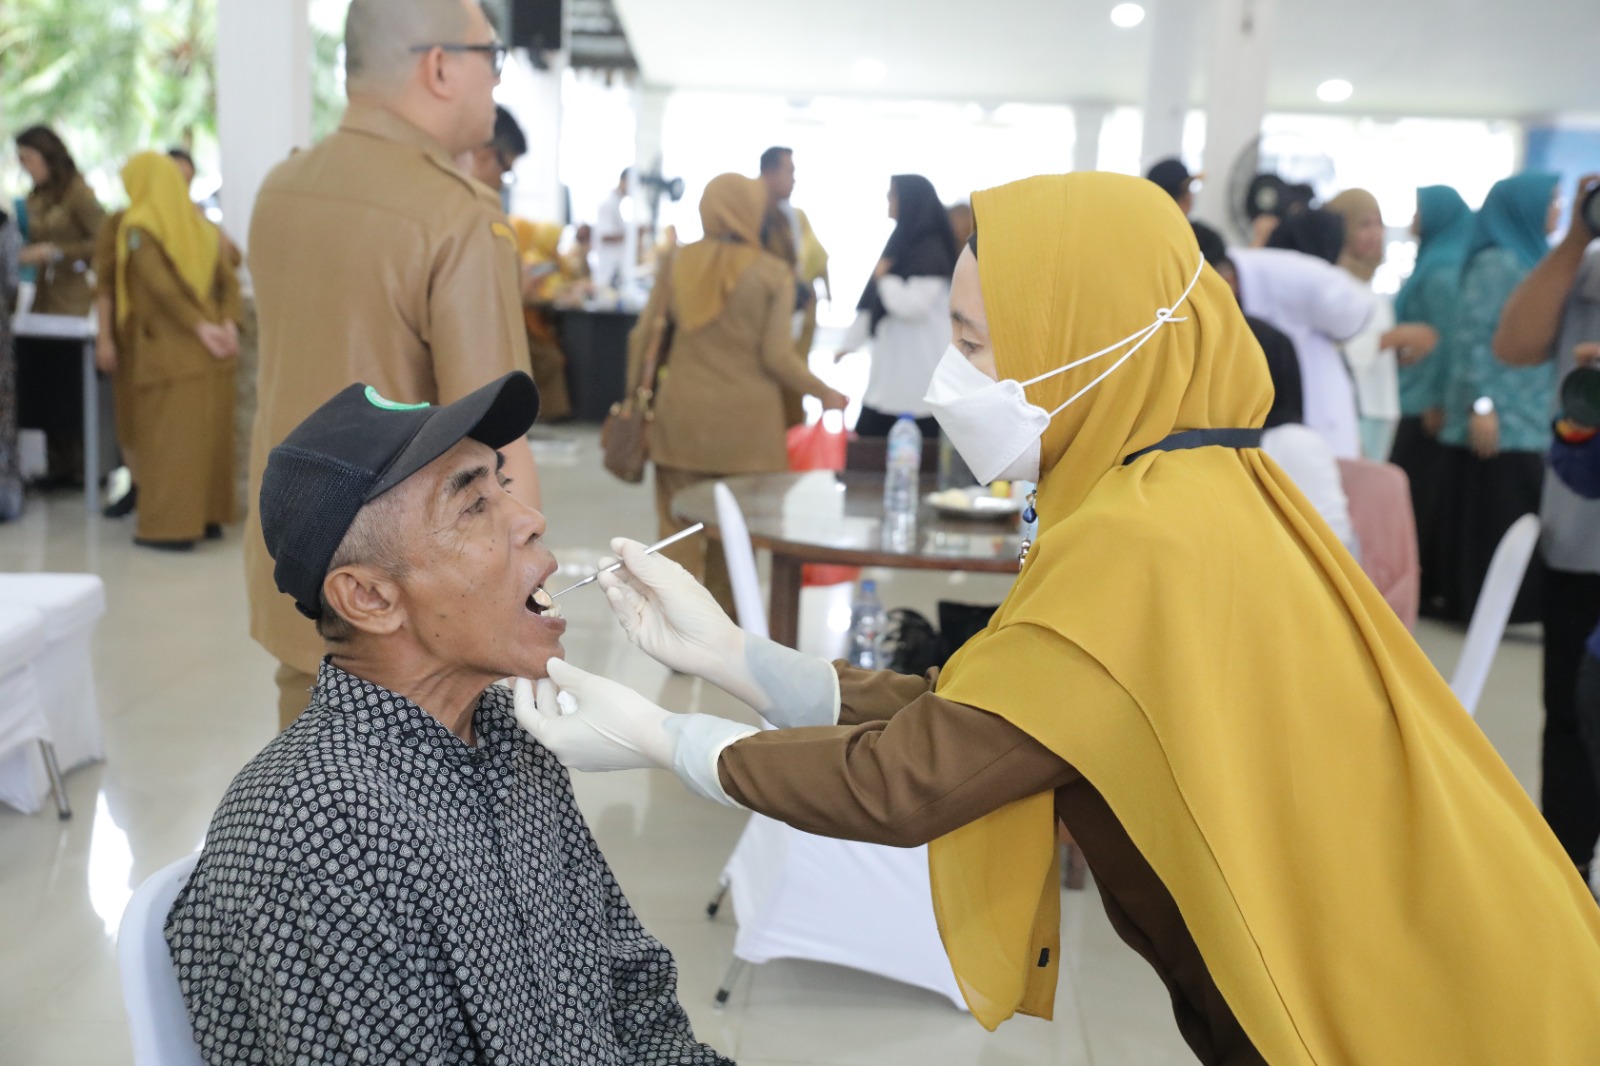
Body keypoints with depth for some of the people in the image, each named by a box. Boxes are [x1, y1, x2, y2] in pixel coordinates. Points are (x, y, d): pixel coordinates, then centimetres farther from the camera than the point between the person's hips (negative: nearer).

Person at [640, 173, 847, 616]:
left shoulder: (678, 263, 0)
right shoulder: (772, 273, -7)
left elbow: (645, 335, 3)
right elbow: (777, 355, -9)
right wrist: (825, 394, 5)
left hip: (682, 414, 2)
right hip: (744, 421, -2)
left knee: (680, 525, 9)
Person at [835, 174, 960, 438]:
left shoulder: (931, 251, -12)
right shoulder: (900, 243, 14)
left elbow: (912, 305, -24)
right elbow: (870, 303, 18)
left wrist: (884, 278, -7)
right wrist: (848, 343, 19)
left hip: (919, 372, -9)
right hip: (890, 369, 9)